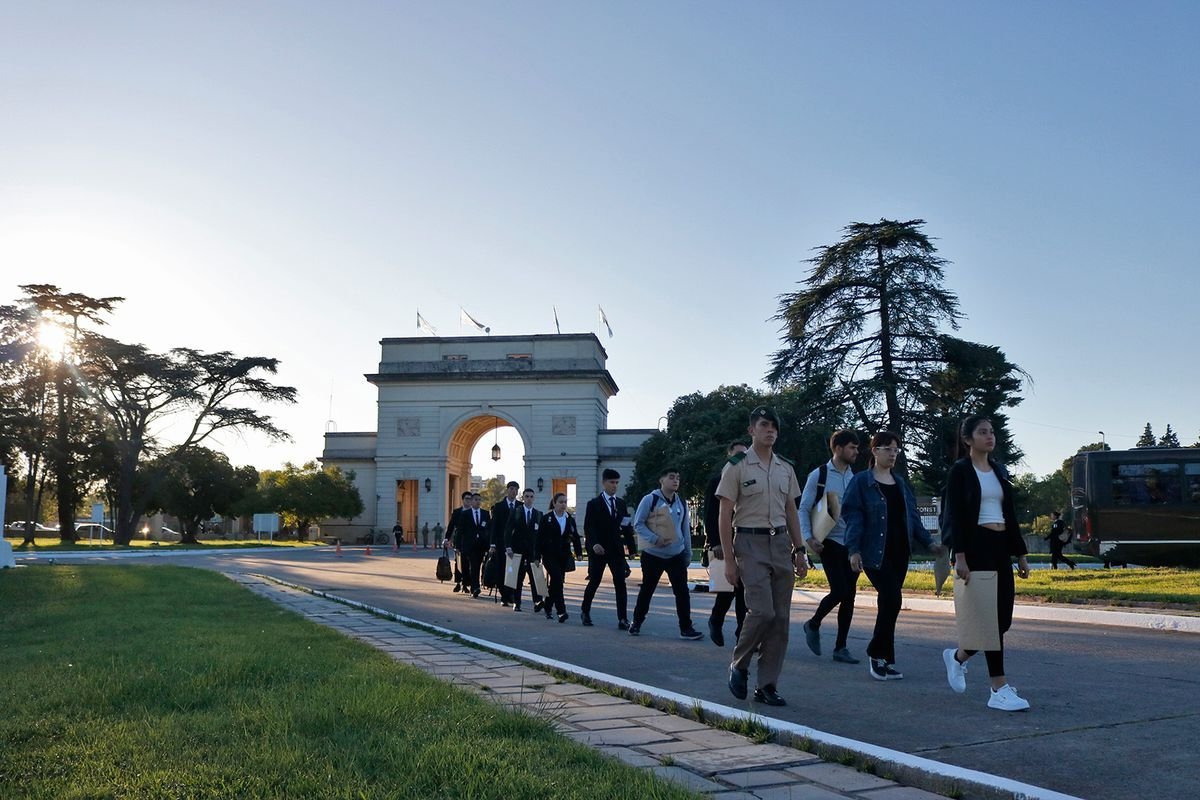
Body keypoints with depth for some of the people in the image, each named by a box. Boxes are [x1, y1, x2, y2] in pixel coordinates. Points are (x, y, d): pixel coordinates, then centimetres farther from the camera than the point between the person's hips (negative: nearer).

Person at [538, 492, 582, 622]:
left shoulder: (570, 519, 8)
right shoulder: (546, 519, -4)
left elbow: (575, 537, 10)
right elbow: (540, 538, -4)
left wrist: (579, 552, 0)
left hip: (564, 556, 5)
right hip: (549, 555, -4)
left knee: (556, 582, 9)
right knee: (557, 579, -17)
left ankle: (547, 606, 27)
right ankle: (561, 611, -18)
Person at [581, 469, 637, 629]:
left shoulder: (621, 504, 10)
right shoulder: (593, 504, -2)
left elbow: (626, 527, 10)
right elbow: (588, 528, -9)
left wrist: (631, 548, 4)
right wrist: (594, 544, -25)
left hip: (616, 549, 3)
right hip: (598, 550, -3)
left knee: (620, 583, -5)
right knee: (594, 582, 7)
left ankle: (623, 619, -4)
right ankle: (585, 611, 28)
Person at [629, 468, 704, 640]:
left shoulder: (681, 503, 6)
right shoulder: (650, 500, -9)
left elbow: (685, 529, 13)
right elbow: (638, 524, -9)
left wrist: (688, 553, 12)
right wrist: (655, 539, -21)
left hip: (677, 555, 3)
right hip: (653, 555, -3)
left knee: (682, 591, -3)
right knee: (647, 590, 9)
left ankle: (686, 628, 3)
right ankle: (636, 623, 26)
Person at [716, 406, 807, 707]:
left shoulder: (786, 468, 12)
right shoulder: (737, 467, -5)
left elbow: (791, 512, 18)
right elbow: (725, 516, -6)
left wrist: (799, 550, 10)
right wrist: (729, 560, -10)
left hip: (781, 543, 6)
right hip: (751, 544, -6)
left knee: (781, 618, 3)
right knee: (762, 611, -15)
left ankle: (767, 685, 13)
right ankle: (739, 665, 11)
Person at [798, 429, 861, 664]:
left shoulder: (855, 478, 9)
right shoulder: (819, 476, -5)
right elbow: (804, 509, -4)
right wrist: (809, 538, -13)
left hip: (852, 543, 5)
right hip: (830, 542, -5)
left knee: (849, 595, 4)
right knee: (839, 591, -14)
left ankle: (840, 647, 14)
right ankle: (813, 625, 14)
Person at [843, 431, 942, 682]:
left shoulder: (900, 482, 15)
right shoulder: (861, 481, -3)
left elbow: (912, 515, 19)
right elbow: (852, 515, -8)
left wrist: (929, 542, 11)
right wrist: (854, 550, -16)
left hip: (899, 552, 6)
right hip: (875, 553, -6)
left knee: (888, 603, 7)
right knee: (892, 599, -14)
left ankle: (884, 660, 16)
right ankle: (877, 654, 0)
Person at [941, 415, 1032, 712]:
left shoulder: (999, 470, 15)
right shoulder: (960, 471, -5)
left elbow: (1010, 514, 17)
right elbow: (955, 516, -11)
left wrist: (1020, 553, 13)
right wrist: (960, 557, -18)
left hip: (1000, 547, 7)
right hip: (976, 546, -7)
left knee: (1004, 617, 5)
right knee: (991, 615, -8)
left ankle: (957, 657, 29)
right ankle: (999, 690, -1)